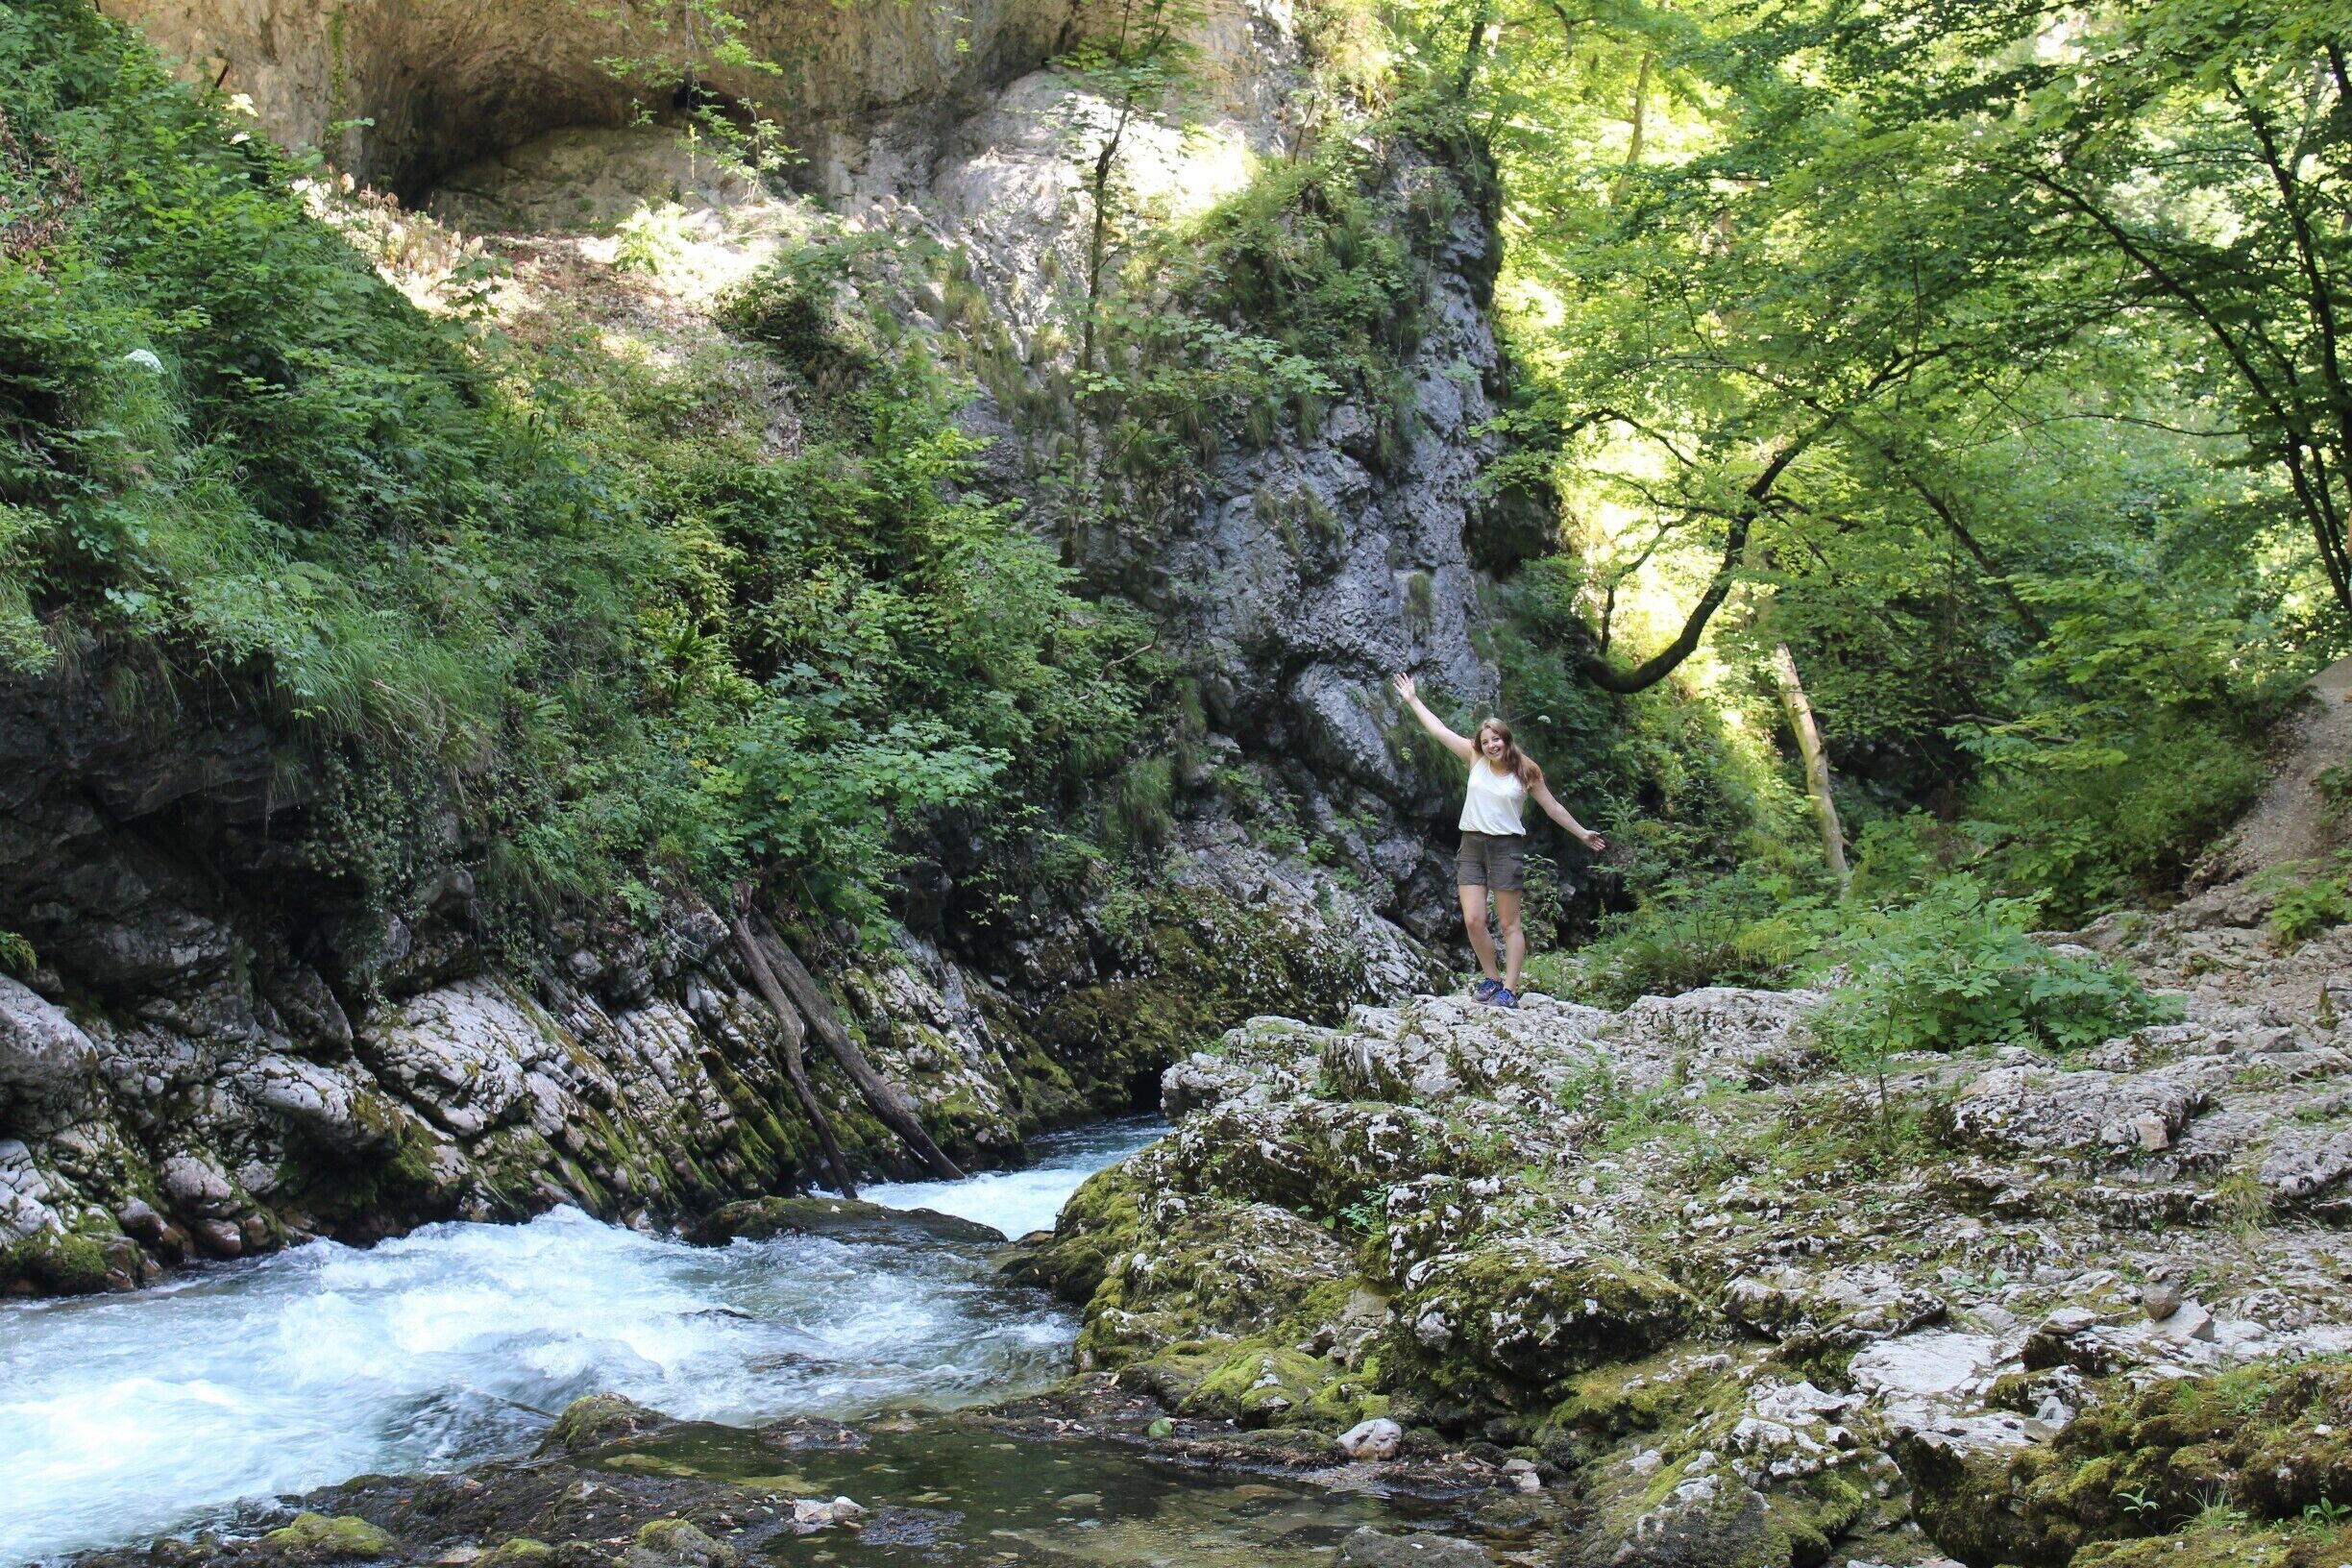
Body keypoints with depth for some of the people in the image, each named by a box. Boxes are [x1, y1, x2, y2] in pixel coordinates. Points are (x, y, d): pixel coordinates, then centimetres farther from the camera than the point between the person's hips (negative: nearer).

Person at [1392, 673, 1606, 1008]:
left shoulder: (1526, 772, -1)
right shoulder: (1476, 760, 5)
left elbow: (1552, 807, 9)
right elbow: (1438, 730, 10)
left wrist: (1582, 833, 11)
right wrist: (1412, 700, 13)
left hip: (1506, 846, -3)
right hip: (1471, 845, 3)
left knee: (1509, 924, -1)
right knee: (1473, 921, -4)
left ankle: (1509, 989, -1)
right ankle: (1492, 978, 13)